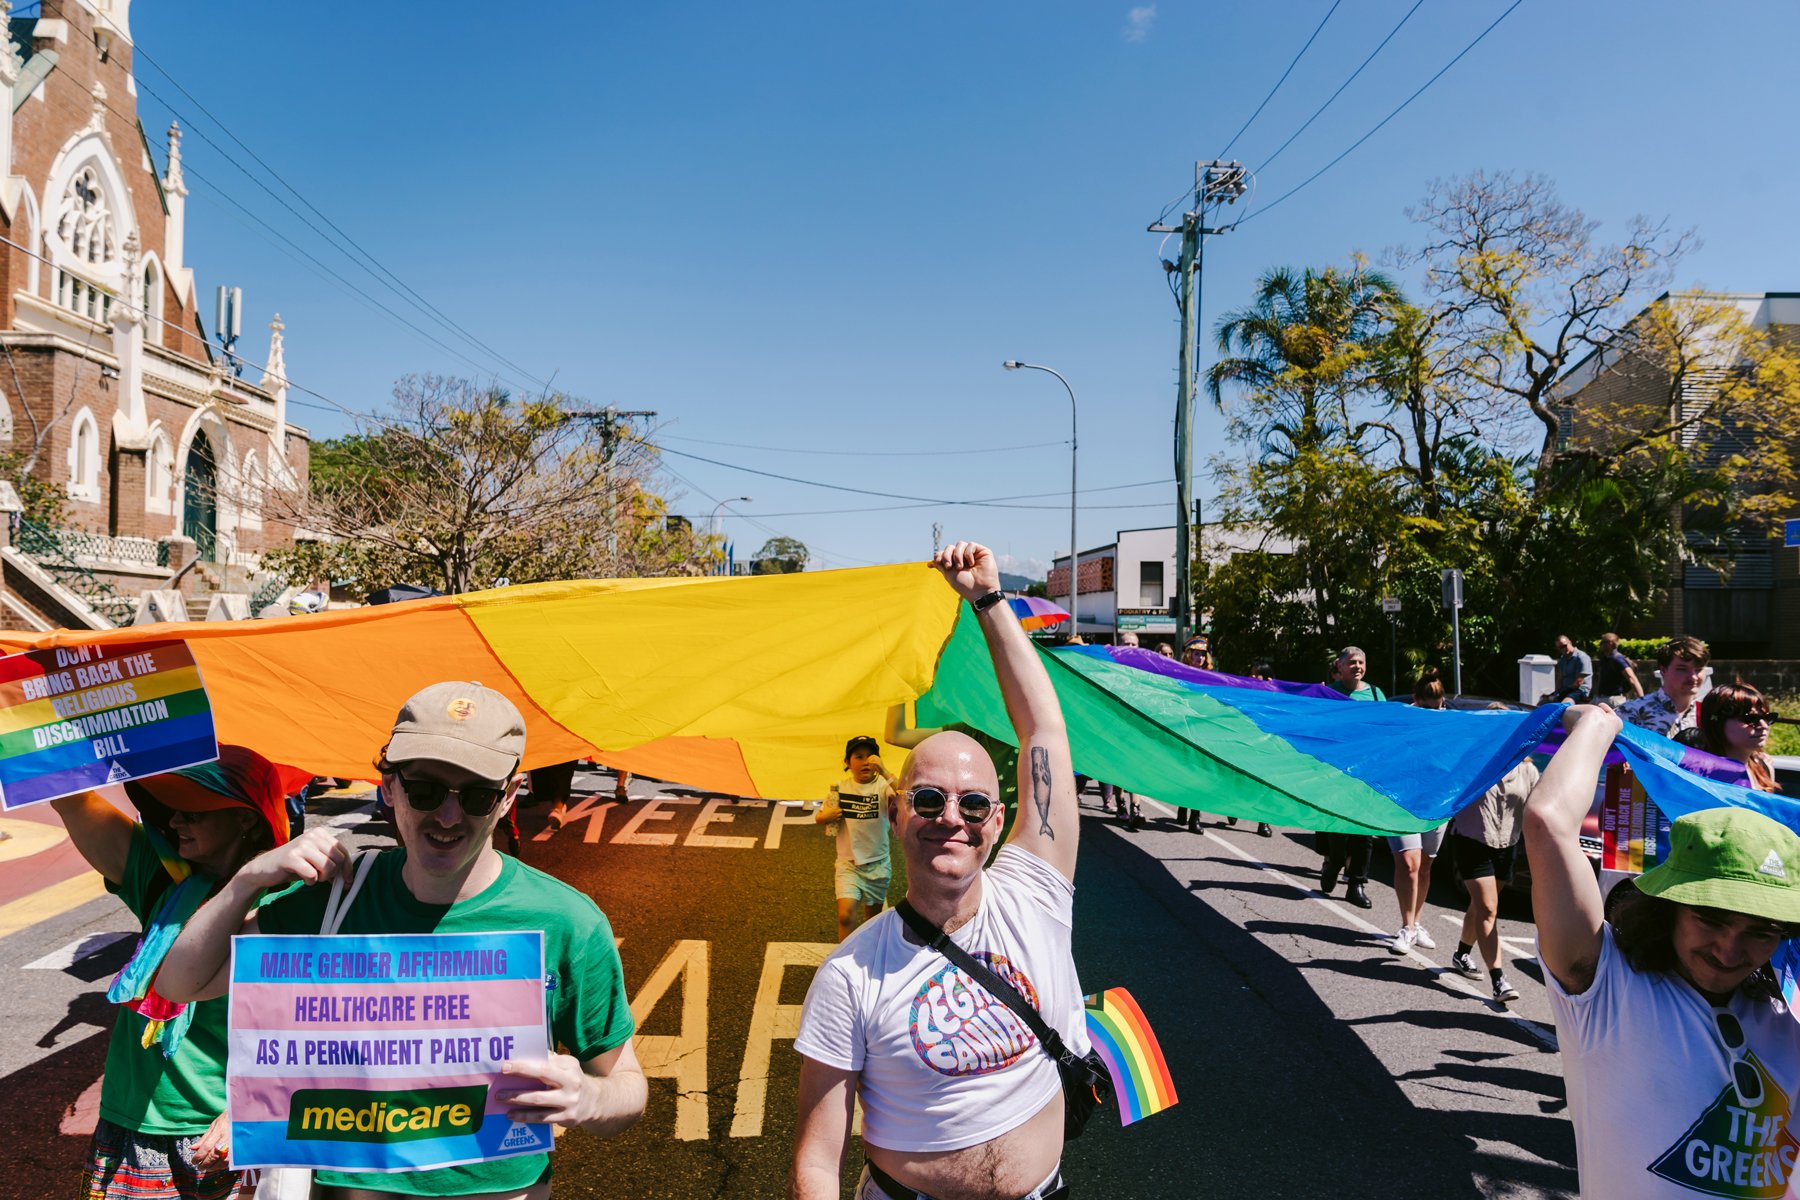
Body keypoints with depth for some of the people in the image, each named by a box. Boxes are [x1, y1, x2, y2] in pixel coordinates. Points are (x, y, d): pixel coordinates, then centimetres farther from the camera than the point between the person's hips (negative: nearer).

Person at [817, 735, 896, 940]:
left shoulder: (883, 786, -11)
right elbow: (819, 818, 8)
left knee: (873, 916, 16)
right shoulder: (839, 787, -3)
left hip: (878, 863, 0)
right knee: (846, 914, -17)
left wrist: (883, 773, -39)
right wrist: (827, 816, -15)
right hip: (848, 862, 0)